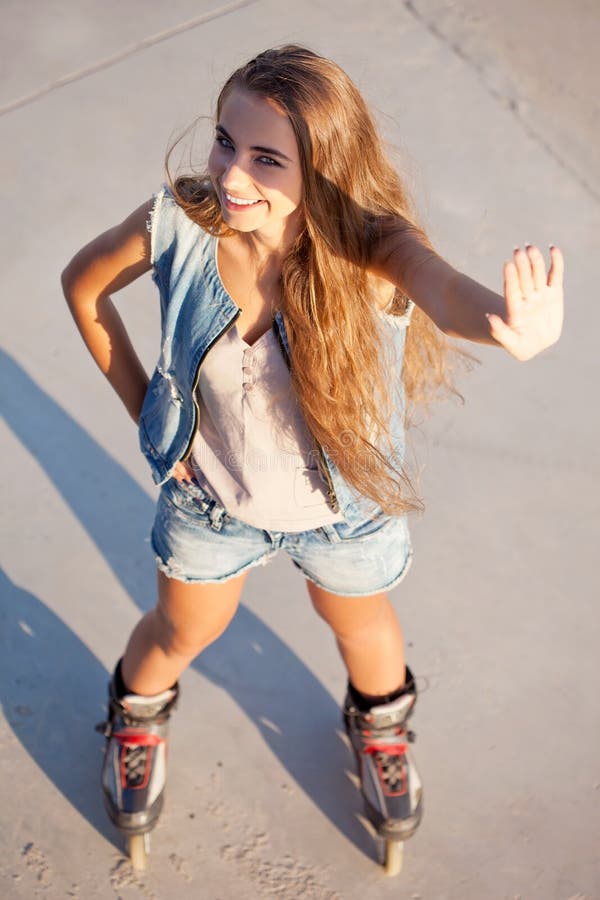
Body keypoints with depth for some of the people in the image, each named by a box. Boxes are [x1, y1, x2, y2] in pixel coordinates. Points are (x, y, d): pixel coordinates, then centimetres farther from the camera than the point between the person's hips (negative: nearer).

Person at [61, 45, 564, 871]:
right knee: (184, 630, 28)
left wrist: (508, 324, -84)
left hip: (345, 502, -1)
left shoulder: (370, 248, -35)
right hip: (211, 494, 1)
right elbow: (83, 282, -7)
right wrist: (141, 404, -9)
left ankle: (378, 721, 67)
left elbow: (445, 290, -59)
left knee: (360, 622, 30)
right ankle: (139, 712, 66)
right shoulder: (182, 222, -28)